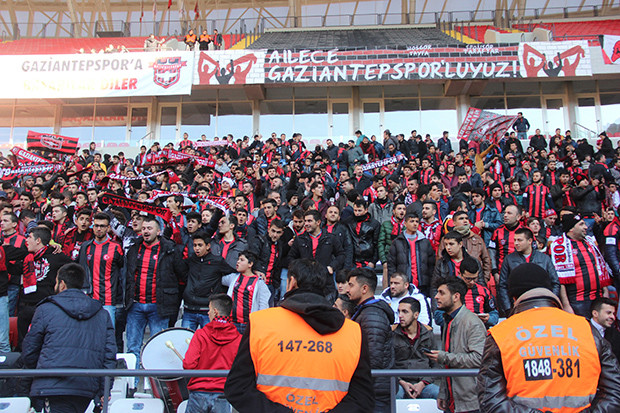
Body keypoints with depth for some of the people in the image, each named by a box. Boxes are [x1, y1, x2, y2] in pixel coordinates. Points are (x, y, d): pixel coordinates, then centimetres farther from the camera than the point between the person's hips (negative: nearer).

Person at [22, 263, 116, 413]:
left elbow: (29, 353, 9)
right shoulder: (102, 313, 13)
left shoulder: (45, 310, 4)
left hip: (51, 388, -4)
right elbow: (110, 355, 7)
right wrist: (103, 393, 10)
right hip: (87, 392, 4)